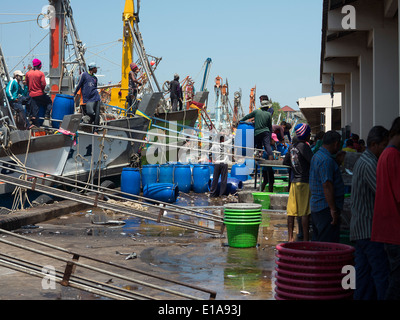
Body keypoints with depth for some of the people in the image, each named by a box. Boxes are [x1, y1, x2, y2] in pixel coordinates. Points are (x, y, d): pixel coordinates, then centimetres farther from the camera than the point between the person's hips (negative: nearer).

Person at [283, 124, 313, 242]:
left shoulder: (292, 147, 11)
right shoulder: (304, 146, -12)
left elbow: (285, 162, 22)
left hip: (294, 182, 8)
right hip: (304, 181, -7)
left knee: (291, 211, 6)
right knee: (305, 212, -5)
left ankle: (290, 238, 9)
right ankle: (306, 239, -4)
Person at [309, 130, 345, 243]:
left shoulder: (317, 156, 15)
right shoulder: (327, 160, -17)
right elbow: (327, 185, -23)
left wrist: (337, 162, 18)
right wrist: (333, 209, -23)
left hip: (316, 206, 10)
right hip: (326, 208, -10)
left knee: (318, 241, 15)